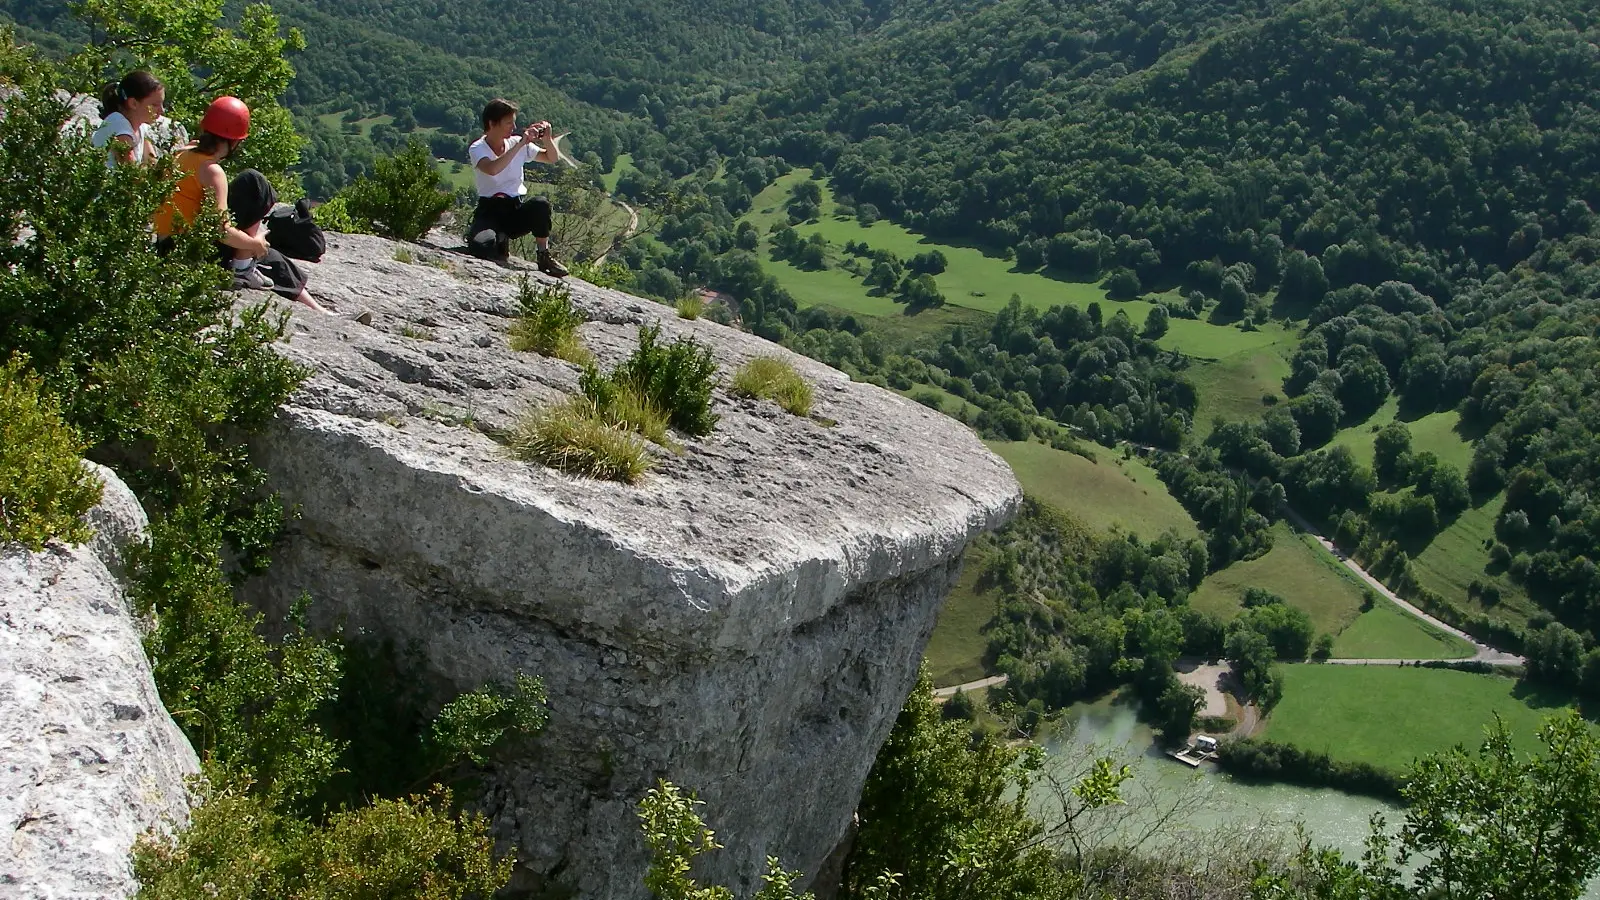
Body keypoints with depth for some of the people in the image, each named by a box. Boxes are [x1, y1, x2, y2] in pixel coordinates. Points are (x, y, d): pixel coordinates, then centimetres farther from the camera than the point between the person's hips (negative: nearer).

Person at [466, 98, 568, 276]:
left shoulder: (519, 144, 4)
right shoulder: (477, 149, -8)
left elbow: (552, 158, 13)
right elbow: (492, 169, -31)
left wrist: (547, 139, -8)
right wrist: (521, 144, -30)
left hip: (518, 208, 3)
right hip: (490, 210, -3)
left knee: (541, 204, -33)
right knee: (481, 247, -34)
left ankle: (544, 256, -11)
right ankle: (500, 240, 6)